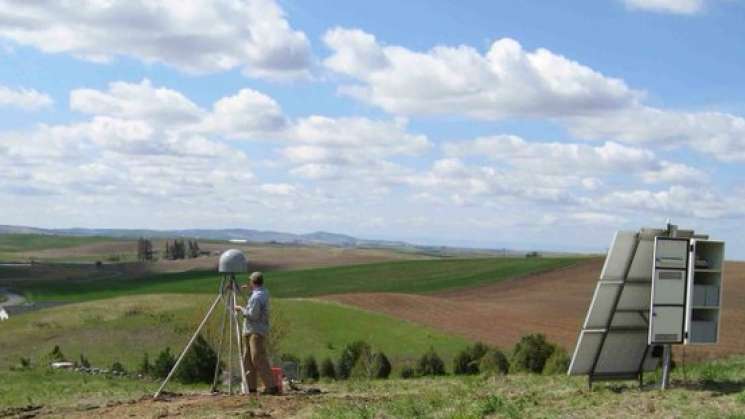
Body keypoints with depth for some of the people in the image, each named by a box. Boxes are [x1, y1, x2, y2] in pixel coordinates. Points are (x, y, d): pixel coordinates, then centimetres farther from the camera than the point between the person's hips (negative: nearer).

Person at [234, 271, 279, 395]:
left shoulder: (256, 297, -18)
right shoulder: (264, 292, 12)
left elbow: (253, 315, -21)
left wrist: (241, 309, -7)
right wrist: (249, 290, 24)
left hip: (256, 332, -10)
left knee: (258, 360, -12)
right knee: (248, 360, 12)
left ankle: (271, 386, -13)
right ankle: (251, 387, 15)